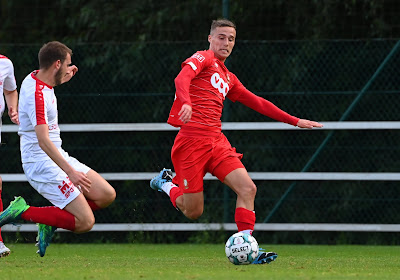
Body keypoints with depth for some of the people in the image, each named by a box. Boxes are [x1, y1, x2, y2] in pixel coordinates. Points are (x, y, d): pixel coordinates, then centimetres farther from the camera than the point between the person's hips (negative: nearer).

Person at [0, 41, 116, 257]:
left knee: (107, 195, 8)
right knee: (85, 222, -15)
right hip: (42, 165, -10)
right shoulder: (37, 94, -22)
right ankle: (23, 212, -7)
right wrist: (70, 171, -32)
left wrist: (62, 78, 27)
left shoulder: (35, 78, 7)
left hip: (58, 158, 10)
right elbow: (43, 140, -30)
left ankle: (50, 222, 12)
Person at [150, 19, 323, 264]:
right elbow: (182, 78, -19)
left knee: (247, 188, -13)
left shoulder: (228, 79, 24)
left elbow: (258, 103, 30)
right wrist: (186, 103, -41)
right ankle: (167, 183, 26)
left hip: (217, 141, 7)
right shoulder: (203, 59, 1)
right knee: (193, 212, -4)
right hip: (192, 140, -7)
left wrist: (295, 121, 28)